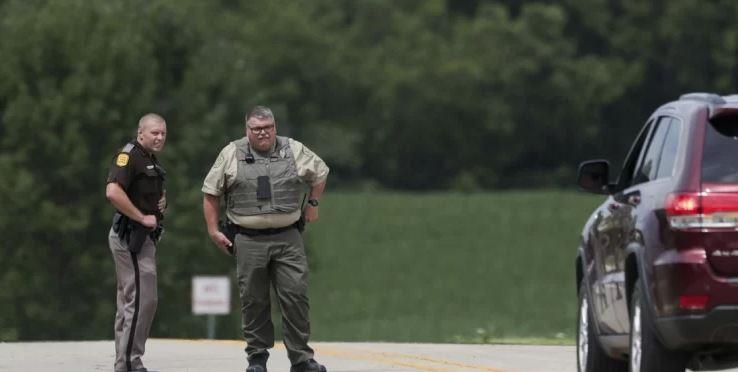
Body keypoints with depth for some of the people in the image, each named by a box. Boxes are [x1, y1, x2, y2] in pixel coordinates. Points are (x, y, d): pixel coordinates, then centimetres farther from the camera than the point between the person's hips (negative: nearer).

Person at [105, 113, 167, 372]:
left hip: (144, 237, 11)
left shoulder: (152, 160, 18)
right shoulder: (129, 156, -13)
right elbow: (113, 192, -28)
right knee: (142, 299, -12)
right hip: (130, 235, -11)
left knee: (128, 301, 13)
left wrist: (162, 200, 11)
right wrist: (143, 218, -22)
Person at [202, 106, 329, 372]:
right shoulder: (231, 155, 4)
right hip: (248, 239, 0)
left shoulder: (294, 151, 7)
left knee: (296, 295, -6)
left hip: (287, 238, 0)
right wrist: (213, 231, 4)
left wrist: (312, 204, 19)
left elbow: (320, 173, 24)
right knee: (253, 301, 2)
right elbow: (211, 193, 9)